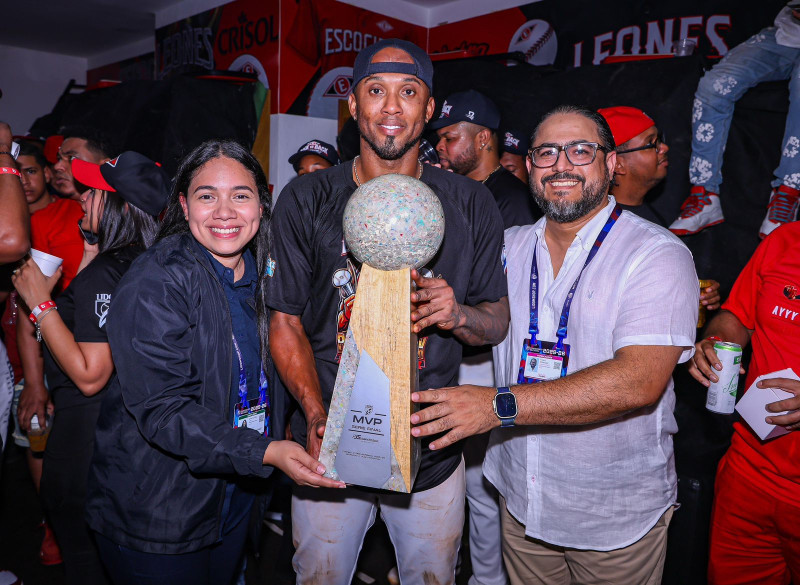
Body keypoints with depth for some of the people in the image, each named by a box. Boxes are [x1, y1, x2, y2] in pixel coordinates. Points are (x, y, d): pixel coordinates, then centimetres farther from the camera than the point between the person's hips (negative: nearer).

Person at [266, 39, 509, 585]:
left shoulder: (471, 205, -3)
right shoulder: (306, 200, -5)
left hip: (431, 450, 1)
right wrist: (317, 415, -19)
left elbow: (498, 322, 2)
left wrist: (459, 315, -22)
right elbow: (286, 321, -5)